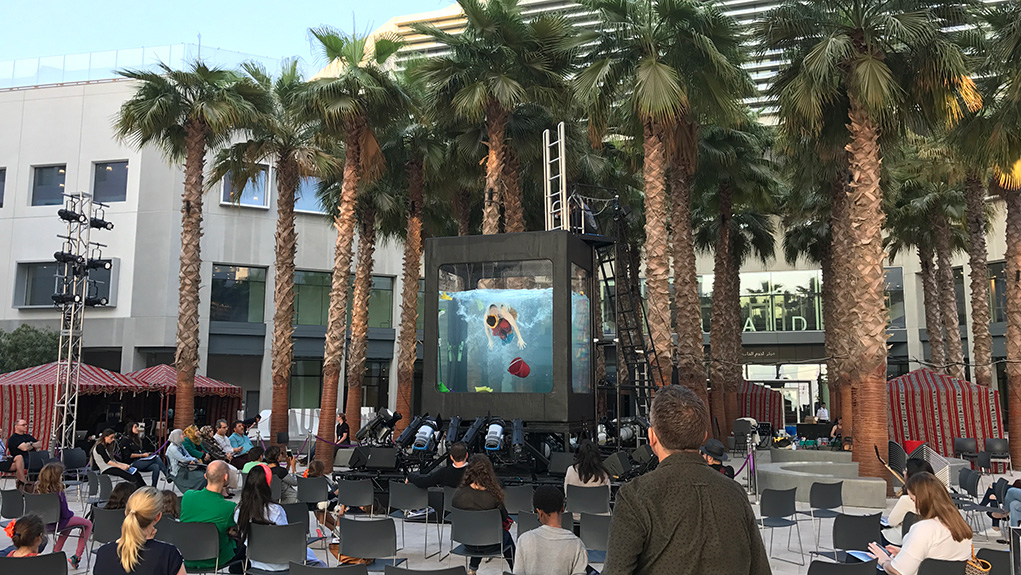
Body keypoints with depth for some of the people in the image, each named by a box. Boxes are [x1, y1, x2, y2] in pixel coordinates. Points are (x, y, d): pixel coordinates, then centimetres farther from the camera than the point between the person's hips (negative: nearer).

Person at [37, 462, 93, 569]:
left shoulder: (38, 489, -8)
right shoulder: (58, 493, -27)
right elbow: (65, 514, -19)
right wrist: (72, 513, 4)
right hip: (57, 523, -7)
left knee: (69, 521, 36)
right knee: (88, 524, 11)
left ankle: (56, 551, 32)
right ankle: (76, 557, 8)